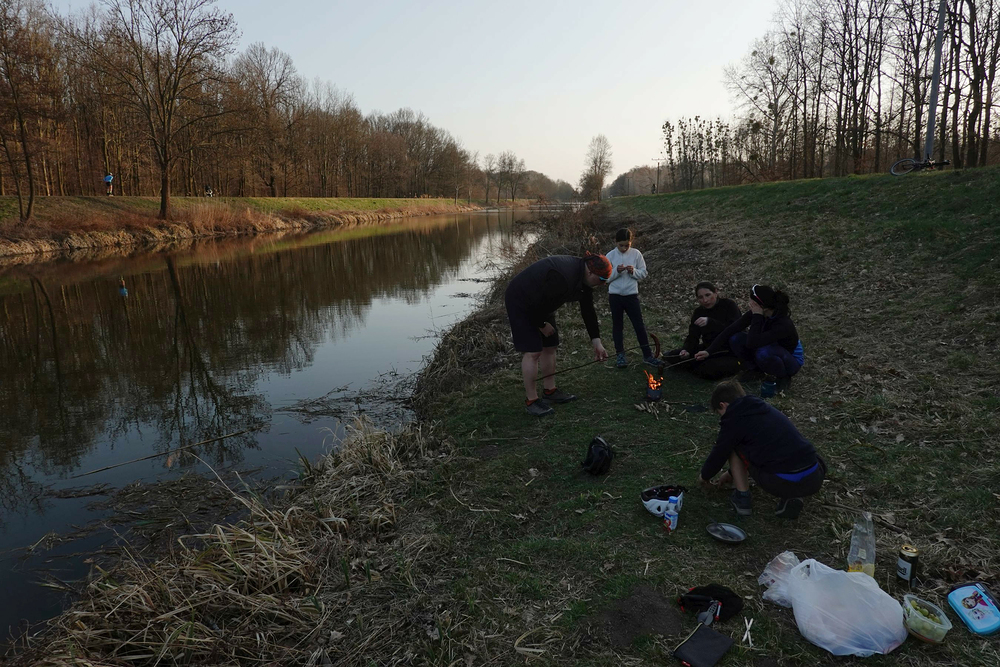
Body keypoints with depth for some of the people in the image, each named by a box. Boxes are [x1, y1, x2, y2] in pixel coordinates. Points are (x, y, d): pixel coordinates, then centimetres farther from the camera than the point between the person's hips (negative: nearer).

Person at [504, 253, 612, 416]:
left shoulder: (583, 278, -4)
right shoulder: (562, 277, -36)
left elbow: (588, 311, 3)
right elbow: (537, 303, -32)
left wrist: (596, 342, 1)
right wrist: (542, 324, -14)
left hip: (541, 305, 10)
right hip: (521, 302, -10)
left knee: (549, 347, 12)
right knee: (532, 351, -11)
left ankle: (551, 391, 24)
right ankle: (531, 400, -1)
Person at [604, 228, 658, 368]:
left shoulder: (636, 254, -2)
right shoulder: (610, 256, -4)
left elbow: (644, 273, 2)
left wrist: (634, 271, -16)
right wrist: (616, 271, -20)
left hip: (632, 294, 0)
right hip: (615, 295, 0)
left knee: (639, 325, 2)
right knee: (617, 325, 10)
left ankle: (647, 355, 11)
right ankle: (620, 354, 21)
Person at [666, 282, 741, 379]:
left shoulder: (729, 305, -9)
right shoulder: (699, 312, 7)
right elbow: (692, 336, -1)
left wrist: (710, 322, -35)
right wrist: (686, 350, -23)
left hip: (729, 353, -5)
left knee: (708, 370, -36)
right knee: (671, 356, -8)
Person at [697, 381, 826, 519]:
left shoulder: (734, 420, 1)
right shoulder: (764, 408, 24)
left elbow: (719, 453, 13)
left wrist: (704, 476, 34)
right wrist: (732, 474, 51)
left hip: (781, 483, -5)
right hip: (814, 480, 5)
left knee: (732, 445, 15)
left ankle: (742, 498, 16)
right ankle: (791, 497, 14)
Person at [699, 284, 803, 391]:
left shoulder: (784, 324, -36)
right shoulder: (755, 313, -17)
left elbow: (752, 343, -41)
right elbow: (731, 330, -14)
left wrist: (757, 316, -37)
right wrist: (709, 351, -16)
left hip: (791, 361, -5)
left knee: (763, 352, -39)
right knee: (735, 338, -17)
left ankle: (784, 377, -9)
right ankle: (755, 369, 5)